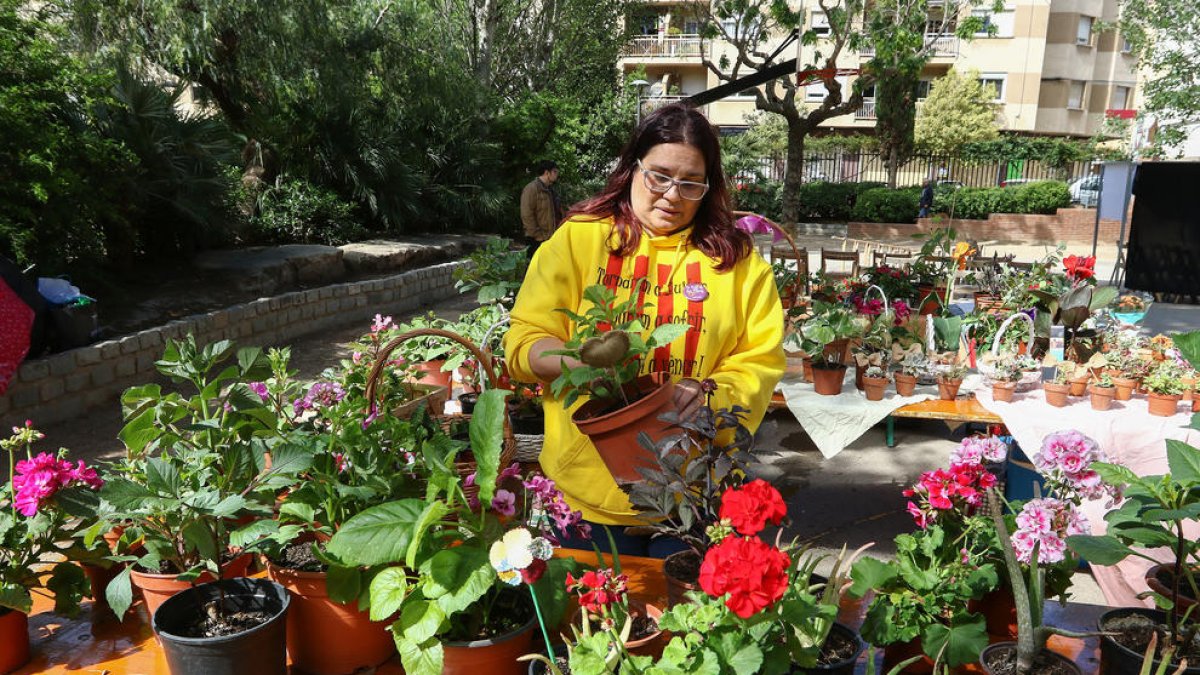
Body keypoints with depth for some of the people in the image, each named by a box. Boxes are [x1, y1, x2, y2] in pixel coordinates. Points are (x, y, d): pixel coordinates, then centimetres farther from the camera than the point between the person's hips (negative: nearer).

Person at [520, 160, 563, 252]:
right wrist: (538, 236, -17)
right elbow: (527, 215, -16)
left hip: (552, 239, 9)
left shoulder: (550, 190, 19)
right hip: (537, 241, -9)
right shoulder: (531, 188, -9)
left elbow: (557, 213, 24)